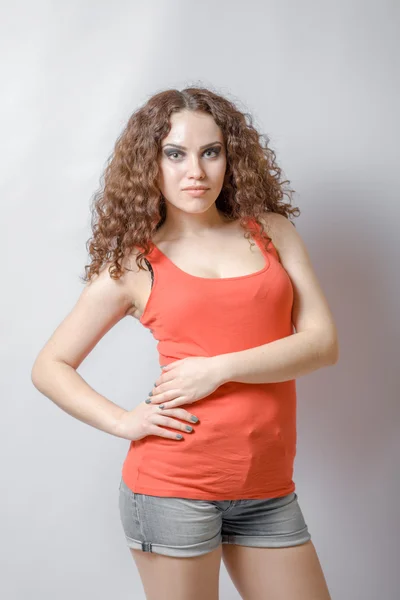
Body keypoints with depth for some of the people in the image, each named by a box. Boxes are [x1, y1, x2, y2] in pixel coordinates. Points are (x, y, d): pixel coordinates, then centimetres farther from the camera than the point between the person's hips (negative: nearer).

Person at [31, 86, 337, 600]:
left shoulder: (271, 230, 7)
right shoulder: (133, 263, 2)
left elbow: (323, 342, -2)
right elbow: (50, 367, 6)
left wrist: (220, 368, -13)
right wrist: (124, 422, -8)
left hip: (267, 489, 3)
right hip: (172, 480, -2)